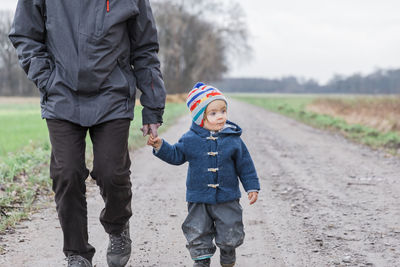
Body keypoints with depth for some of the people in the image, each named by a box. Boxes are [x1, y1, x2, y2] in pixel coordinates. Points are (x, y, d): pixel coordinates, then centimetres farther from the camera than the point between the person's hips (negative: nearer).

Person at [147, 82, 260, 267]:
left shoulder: (233, 139, -4)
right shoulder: (190, 140, -5)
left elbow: (245, 165, 3)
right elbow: (175, 155, 6)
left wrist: (252, 187, 1)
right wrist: (160, 146, -9)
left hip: (227, 198, 0)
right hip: (199, 199, 0)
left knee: (230, 235, 7)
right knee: (198, 234, 4)